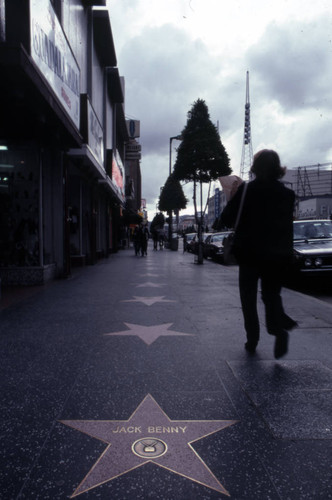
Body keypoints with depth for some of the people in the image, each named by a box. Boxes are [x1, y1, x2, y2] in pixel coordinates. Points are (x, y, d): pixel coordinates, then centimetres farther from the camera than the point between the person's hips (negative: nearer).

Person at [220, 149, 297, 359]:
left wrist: (232, 198, 7)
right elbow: (287, 224, 7)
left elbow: (227, 220, -7)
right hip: (278, 255, 3)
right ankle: (280, 328, -11)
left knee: (249, 298, 14)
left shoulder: (246, 190, -10)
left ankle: (252, 340, 15)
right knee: (272, 294, 16)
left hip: (250, 254, -2)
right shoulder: (287, 193, 1)